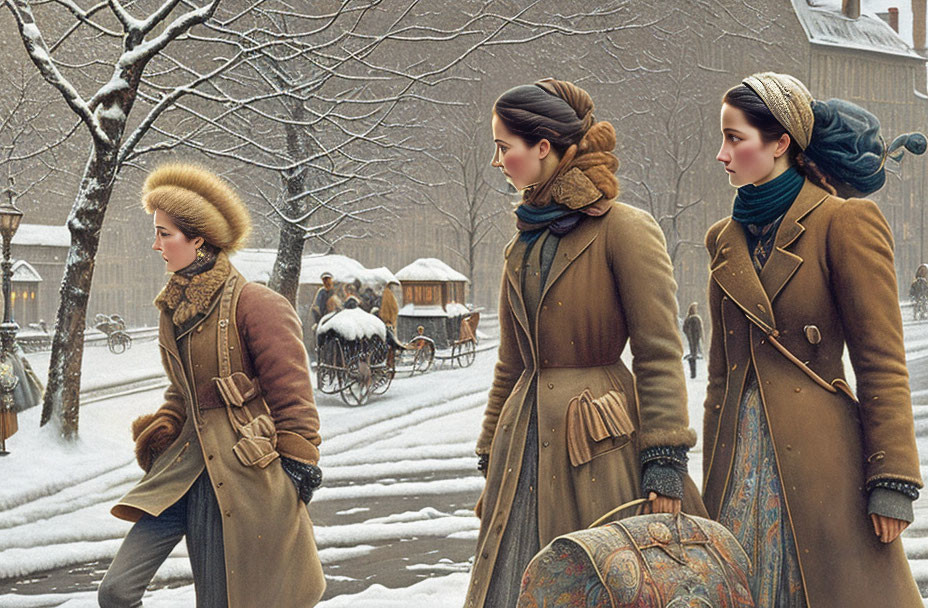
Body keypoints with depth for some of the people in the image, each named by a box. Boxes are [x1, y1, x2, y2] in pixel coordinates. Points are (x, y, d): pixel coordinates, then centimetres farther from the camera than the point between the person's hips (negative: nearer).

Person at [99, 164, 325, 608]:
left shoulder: (253, 304, -12)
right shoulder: (173, 308, 11)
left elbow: (291, 394, -9)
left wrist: (298, 465, -9)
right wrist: (160, 431, 9)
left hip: (247, 471, -6)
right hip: (187, 466, 7)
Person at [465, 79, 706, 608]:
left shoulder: (623, 228, -8)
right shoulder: (525, 243, 14)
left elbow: (660, 356, -10)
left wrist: (664, 459, -14)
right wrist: (492, 457, 19)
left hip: (599, 446, -6)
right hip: (528, 444, 7)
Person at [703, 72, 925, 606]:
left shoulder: (846, 222, -7)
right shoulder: (727, 237, 12)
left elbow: (882, 364, -8)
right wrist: (716, 478, 15)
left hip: (819, 461, -5)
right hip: (743, 458, 6)